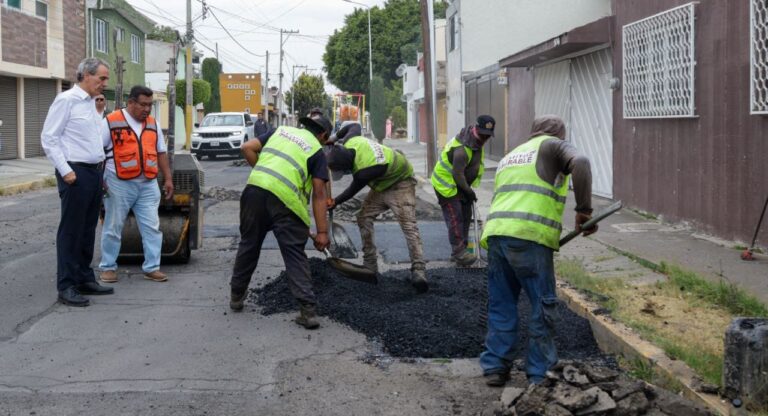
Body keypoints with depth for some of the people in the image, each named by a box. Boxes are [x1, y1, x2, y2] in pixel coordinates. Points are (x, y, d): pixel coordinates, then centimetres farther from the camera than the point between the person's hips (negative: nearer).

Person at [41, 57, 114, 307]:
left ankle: (85, 279, 19)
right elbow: (49, 138, -12)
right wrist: (66, 171, -17)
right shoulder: (67, 100, -9)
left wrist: (100, 169, 14)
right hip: (75, 173, -8)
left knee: (88, 230, 12)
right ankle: (66, 287, -1)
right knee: (71, 231, -5)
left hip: (94, 172, 8)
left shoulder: (91, 103, 16)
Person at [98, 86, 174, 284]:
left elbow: (161, 153, 17)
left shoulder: (153, 124, 12)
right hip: (119, 185, -4)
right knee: (113, 227, 4)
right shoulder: (111, 121, -5)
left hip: (148, 185, 4)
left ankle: (152, 267, 7)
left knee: (152, 227, 1)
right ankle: (108, 267, 15)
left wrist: (168, 178, 12)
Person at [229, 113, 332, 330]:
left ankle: (236, 296, 35)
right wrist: (322, 231, 1)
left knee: (248, 245, 20)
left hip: (255, 189, 4)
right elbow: (318, 194, 2)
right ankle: (308, 310, -4)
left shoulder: (282, 130, 23)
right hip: (285, 200, -4)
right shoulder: (317, 152, 11)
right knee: (295, 255, 2)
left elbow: (247, 148, 15)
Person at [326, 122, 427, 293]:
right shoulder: (349, 141, -20)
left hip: (401, 183, -10)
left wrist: (335, 203, -4)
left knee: (408, 224, -24)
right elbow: (355, 126, 5)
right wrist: (334, 139, 13)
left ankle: (418, 271, -33)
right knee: (364, 217, 2)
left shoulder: (363, 171, -40)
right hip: (382, 185, 10)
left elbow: (352, 190, -20)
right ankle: (370, 265, 8)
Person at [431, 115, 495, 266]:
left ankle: (460, 251, 17)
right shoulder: (462, 150, -32)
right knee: (455, 217, -13)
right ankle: (458, 252, -14)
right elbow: (457, 175, -28)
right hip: (446, 184, -10)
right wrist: (469, 192, -16)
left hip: (458, 184, 10)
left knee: (465, 216, 10)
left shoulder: (477, 141, 1)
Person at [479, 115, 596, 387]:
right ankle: (541, 374, 7)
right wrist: (584, 209, -6)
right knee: (542, 306, 3)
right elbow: (580, 163, -10)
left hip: (495, 232, 7)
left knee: (501, 303, 15)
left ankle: (495, 367, 17)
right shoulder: (553, 146, 12)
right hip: (529, 236, -6)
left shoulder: (510, 156, 32)